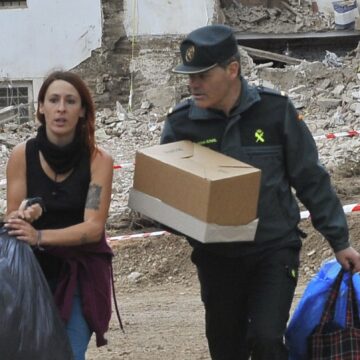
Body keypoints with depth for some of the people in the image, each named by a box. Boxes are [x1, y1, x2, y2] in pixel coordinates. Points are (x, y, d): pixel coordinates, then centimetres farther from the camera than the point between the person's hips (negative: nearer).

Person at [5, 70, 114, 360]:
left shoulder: (98, 160, -11)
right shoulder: (22, 155, -7)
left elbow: (94, 227, -17)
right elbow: (12, 219, -3)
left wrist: (39, 236, -31)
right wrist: (24, 216, -27)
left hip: (80, 274, -1)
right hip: (33, 270, 1)